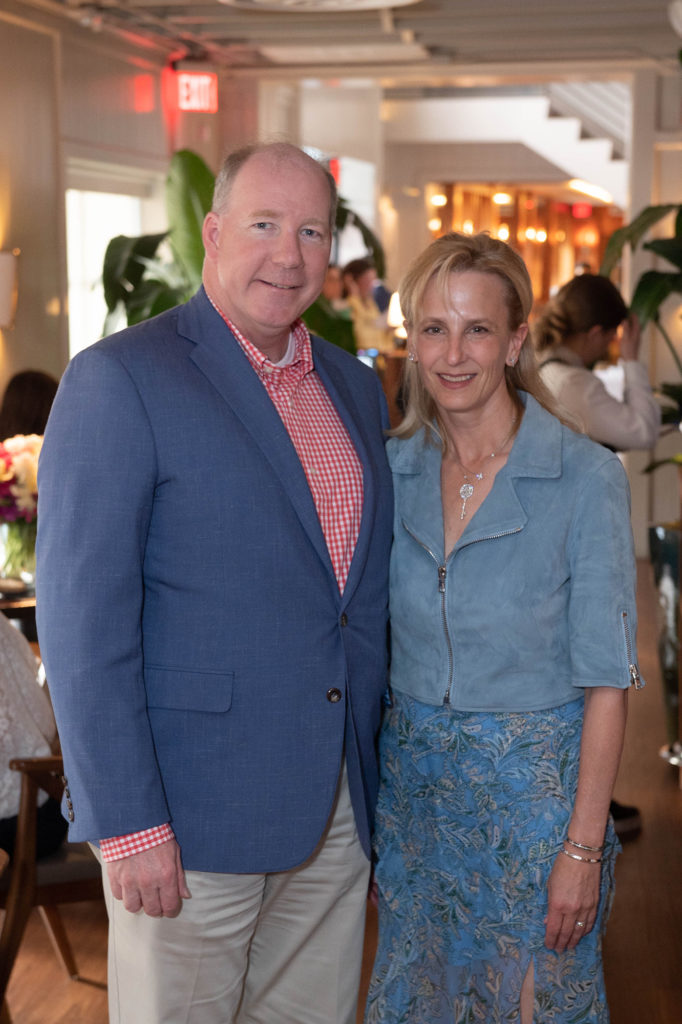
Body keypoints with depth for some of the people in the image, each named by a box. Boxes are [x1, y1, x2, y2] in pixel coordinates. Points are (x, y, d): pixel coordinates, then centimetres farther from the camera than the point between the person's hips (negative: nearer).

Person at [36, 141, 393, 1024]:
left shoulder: (355, 388, 11)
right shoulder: (120, 378, -10)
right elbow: (81, 619, -15)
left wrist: (372, 773, 13)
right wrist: (128, 824, -18)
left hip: (336, 807, 6)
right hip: (190, 815, -6)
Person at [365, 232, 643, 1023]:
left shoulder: (584, 478, -15)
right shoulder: (392, 469, -1)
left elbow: (605, 680, -13)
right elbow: (375, 638, 8)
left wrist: (583, 846, -15)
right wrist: (370, 782, 3)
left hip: (533, 782, -4)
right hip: (412, 779, 4)